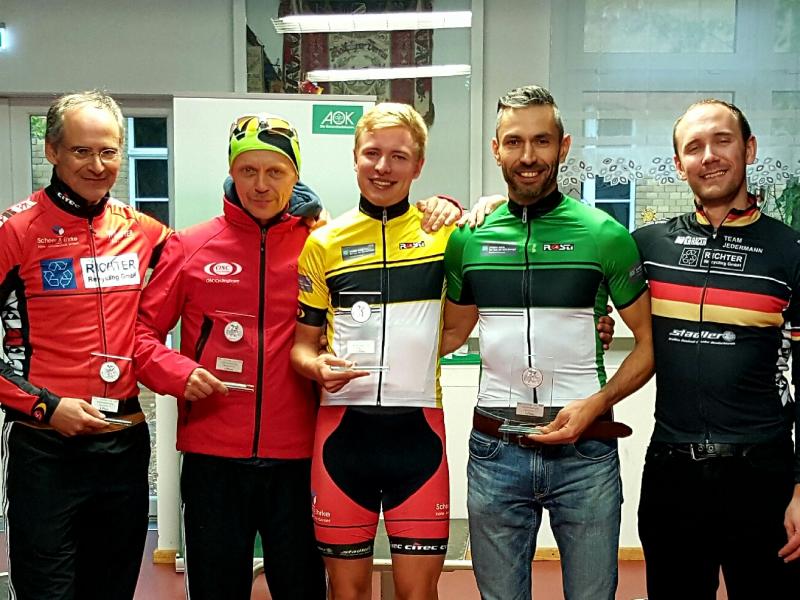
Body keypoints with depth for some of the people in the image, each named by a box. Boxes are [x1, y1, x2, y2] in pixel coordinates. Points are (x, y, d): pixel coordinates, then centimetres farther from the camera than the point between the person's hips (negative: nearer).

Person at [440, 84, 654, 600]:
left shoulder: (606, 235, -4)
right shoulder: (469, 238, 3)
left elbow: (648, 343, 1)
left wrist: (596, 403, -14)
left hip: (586, 451, -2)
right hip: (495, 451, 2)